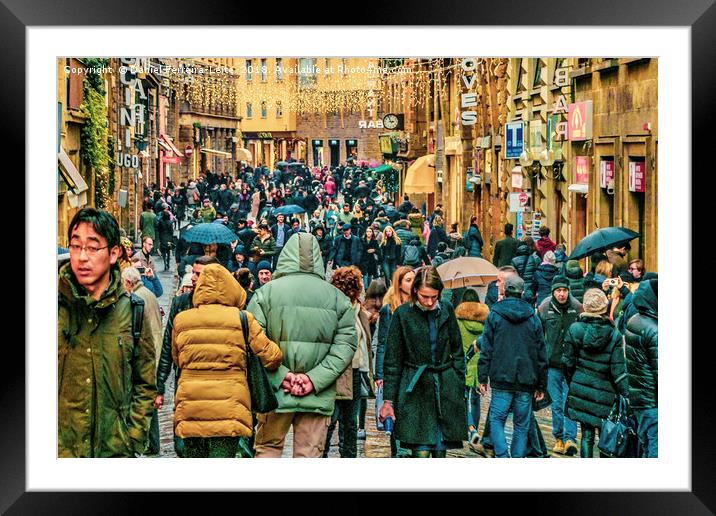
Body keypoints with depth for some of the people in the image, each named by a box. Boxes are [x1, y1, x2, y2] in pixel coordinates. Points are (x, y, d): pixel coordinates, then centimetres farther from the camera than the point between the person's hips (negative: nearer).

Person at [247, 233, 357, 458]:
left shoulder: (266, 292, -2)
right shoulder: (337, 298, 4)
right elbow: (346, 345, -2)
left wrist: (281, 376, -9)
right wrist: (315, 379, -7)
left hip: (276, 392, -1)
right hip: (318, 397, 1)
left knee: (268, 447, 12)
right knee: (310, 453, 5)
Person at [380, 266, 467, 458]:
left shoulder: (446, 310, 6)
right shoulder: (403, 314, -3)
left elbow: (458, 352, 13)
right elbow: (392, 361, 1)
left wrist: (459, 387, 7)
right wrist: (388, 400, -2)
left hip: (446, 388, 3)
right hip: (416, 389, -3)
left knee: (441, 449, 4)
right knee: (421, 452, -9)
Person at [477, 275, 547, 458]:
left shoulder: (494, 314, -1)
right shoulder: (533, 317, 6)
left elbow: (486, 349, -3)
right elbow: (541, 353, 8)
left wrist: (483, 378, 1)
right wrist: (541, 385, 14)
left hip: (501, 380, -2)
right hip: (526, 381, 2)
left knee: (496, 419, 4)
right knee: (521, 425, 8)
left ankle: (502, 456, -12)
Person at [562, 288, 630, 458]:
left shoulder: (575, 329, -5)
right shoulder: (614, 336, -9)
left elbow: (567, 362, 1)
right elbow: (618, 371, -9)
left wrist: (572, 383, 18)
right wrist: (626, 396, -2)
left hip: (580, 389, 2)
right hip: (604, 393, -2)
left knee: (587, 435, 8)